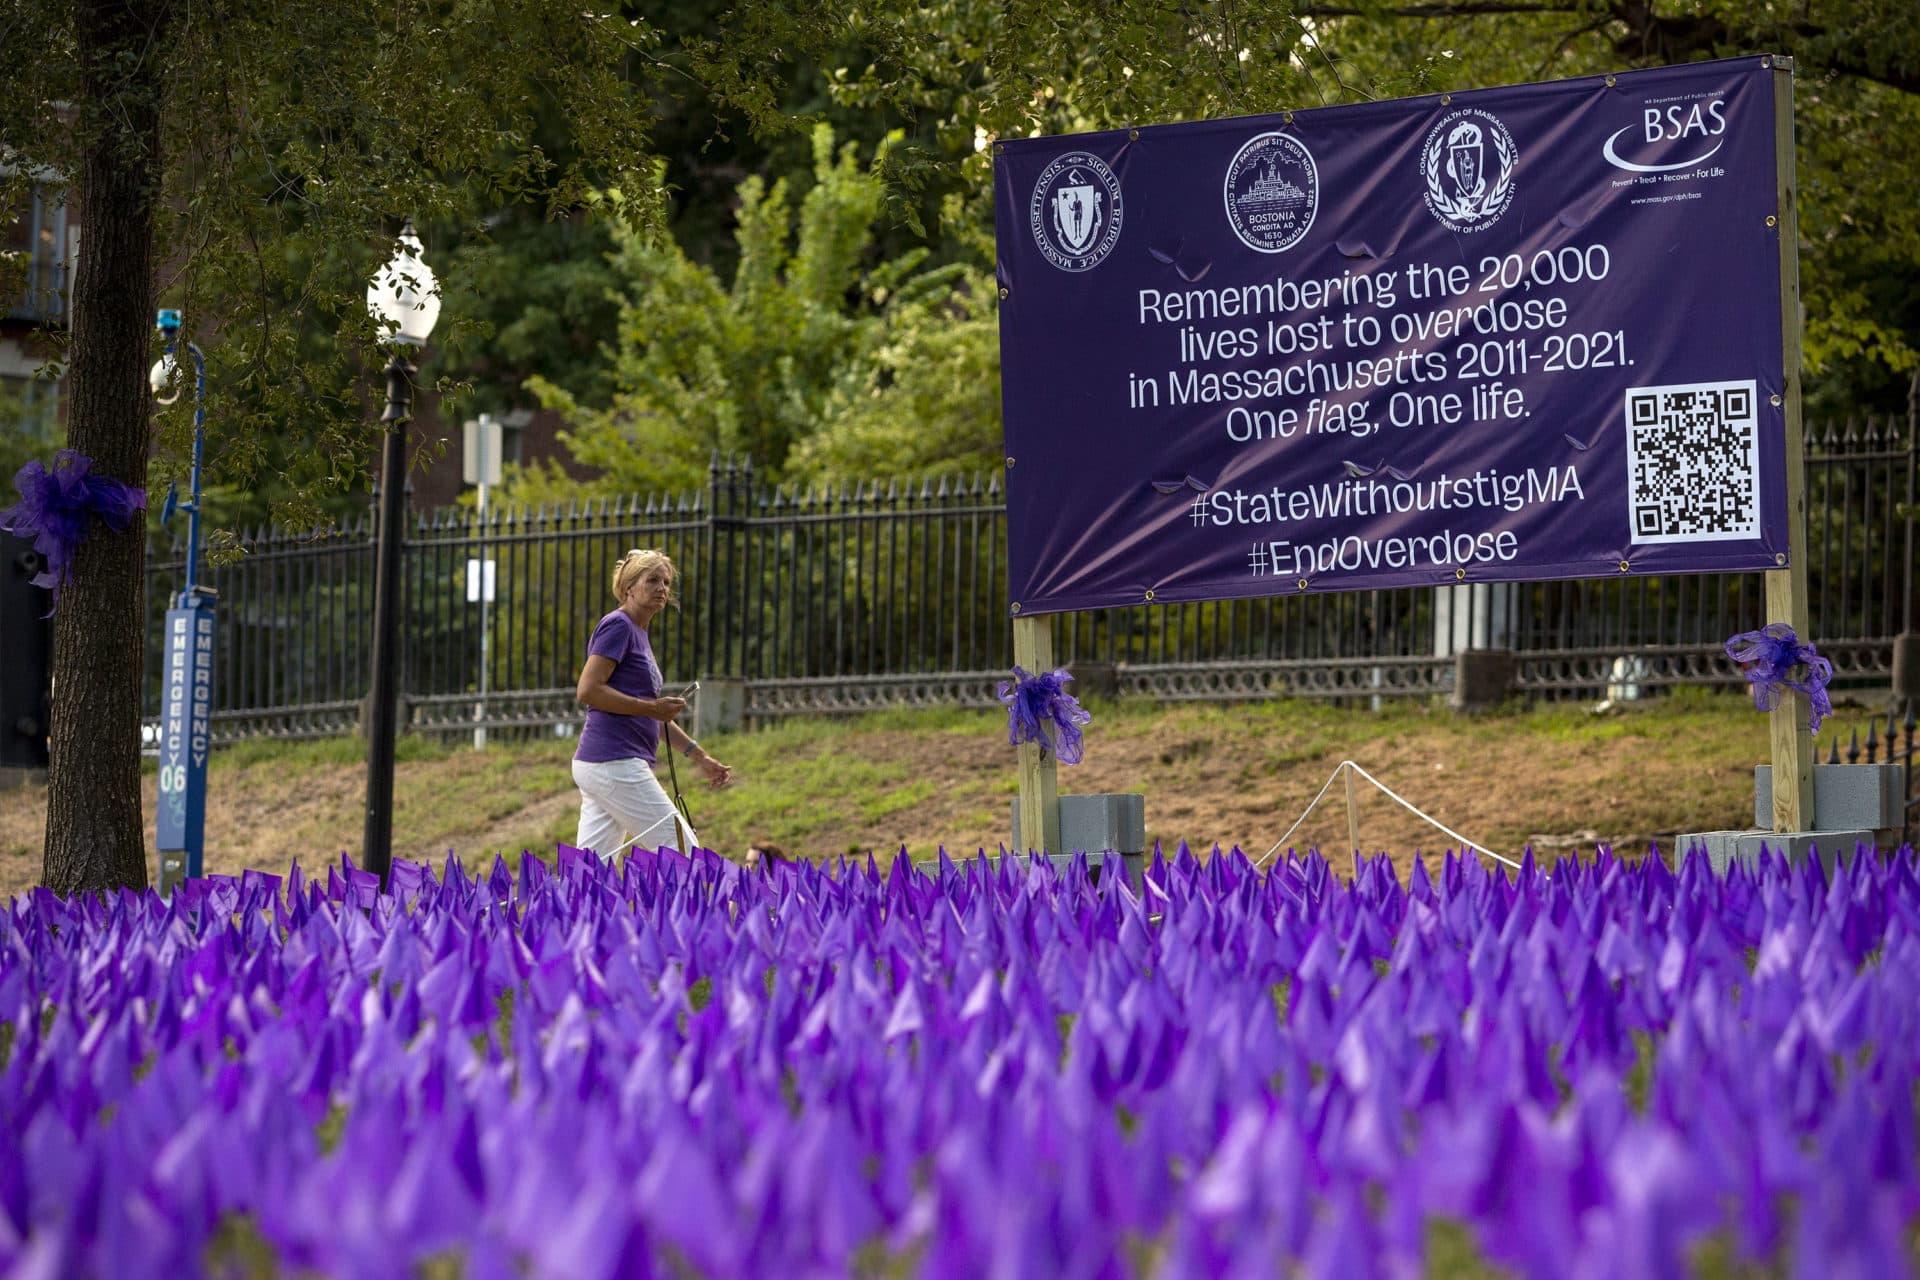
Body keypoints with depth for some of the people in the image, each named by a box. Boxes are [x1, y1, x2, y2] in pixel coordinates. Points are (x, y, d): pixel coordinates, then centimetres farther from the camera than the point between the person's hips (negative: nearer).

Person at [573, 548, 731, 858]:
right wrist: (650, 707, -17)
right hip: (615, 764, -10)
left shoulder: (639, 635, 22)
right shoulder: (618, 626, -7)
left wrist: (700, 757, 25)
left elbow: (656, 718, 28)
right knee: (683, 851, -6)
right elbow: (587, 690, -18)